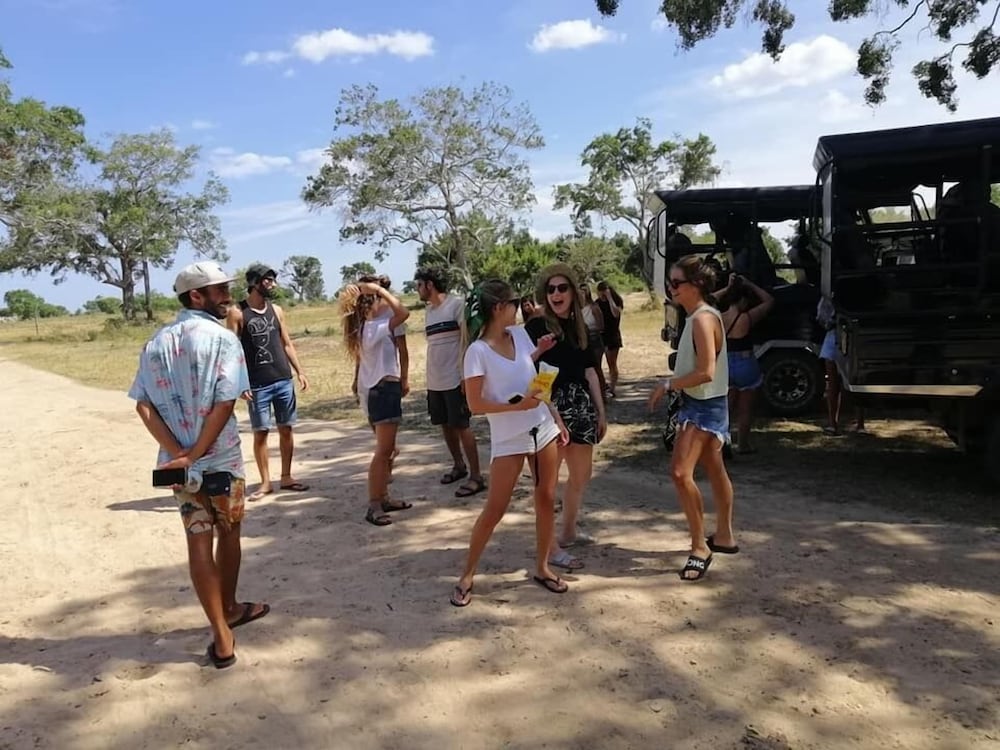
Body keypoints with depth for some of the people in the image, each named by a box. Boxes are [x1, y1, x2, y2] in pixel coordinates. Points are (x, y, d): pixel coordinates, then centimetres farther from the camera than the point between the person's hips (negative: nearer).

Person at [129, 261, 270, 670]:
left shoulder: (156, 343, 7)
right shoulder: (222, 338, -10)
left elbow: (143, 405, -2)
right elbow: (224, 402, -20)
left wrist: (177, 452, -8)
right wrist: (197, 453, -15)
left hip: (177, 461, 4)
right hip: (220, 458, -4)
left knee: (198, 541, 8)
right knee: (228, 533, 17)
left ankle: (222, 637, 12)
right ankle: (229, 608, 37)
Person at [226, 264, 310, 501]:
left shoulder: (276, 310, 10)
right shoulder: (237, 313, -5)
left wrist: (300, 371, 6)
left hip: (284, 381, 5)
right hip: (257, 385, -4)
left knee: (286, 429, 8)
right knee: (260, 433, 1)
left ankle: (286, 477, 20)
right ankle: (265, 482, 12)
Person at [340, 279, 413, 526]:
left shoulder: (363, 328, 10)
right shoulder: (375, 328, -17)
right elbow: (403, 313, -29)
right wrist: (380, 290, -20)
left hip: (375, 390, 10)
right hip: (384, 389, -10)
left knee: (386, 449, 16)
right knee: (383, 451, -9)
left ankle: (382, 499, 22)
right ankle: (374, 506, -7)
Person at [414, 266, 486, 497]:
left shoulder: (457, 304, -9)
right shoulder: (429, 310, 13)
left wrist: (465, 374, -18)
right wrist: (430, 378, 16)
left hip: (455, 379, -7)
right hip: (434, 381, 7)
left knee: (461, 426, -5)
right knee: (446, 425, 14)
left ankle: (476, 477, 1)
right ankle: (459, 465, 30)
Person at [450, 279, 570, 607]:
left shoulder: (520, 334, 3)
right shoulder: (478, 351, -16)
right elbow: (475, 404, -17)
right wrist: (517, 406, -23)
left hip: (543, 429, 6)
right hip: (508, 440, -6)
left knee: (546, 500, 10)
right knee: (494, 510, -1)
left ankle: (542, 567, 26)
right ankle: (467, 576, 15)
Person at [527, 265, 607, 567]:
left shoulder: (578, 327, 12)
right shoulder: (536, 327, -8)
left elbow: (590, 372, 15)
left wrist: (600, 411, 15)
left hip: (580, 406, 8)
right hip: (551, 408, -8)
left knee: (582, 474, 18)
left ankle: (569, 531, 36)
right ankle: (551, 548, 6)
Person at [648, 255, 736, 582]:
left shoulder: (703, 319, -21)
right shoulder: (700, 316, 9)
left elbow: (706, 372, -27)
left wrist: (667, 385, -18)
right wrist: (673, 387, 8)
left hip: (704, 406, -11)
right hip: (702, 404, 11)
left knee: (681, 472, -17)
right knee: (715, 470, 19)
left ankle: (700, 547, -5)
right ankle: (724, 536, 34)